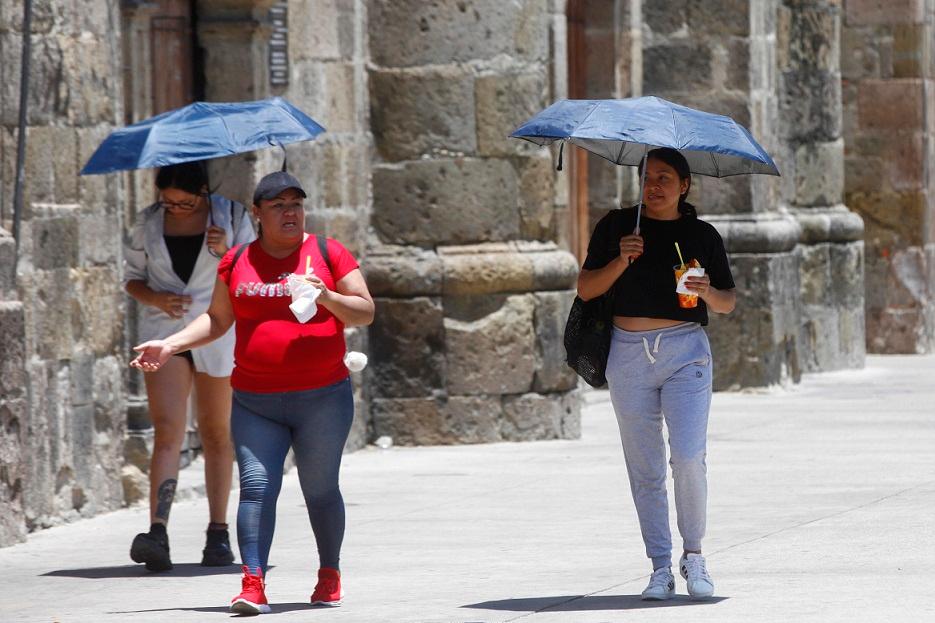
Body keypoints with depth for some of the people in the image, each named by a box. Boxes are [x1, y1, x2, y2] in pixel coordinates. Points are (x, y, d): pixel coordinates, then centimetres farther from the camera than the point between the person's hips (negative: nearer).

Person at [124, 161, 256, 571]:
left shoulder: (231, 217, 1)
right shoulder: (149, 222, 4)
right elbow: (132, 277, 11)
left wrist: (227, 254, -16)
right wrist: (155, 299, -9)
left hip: (217, 334, 0)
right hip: (163, 333, 0)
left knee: (216, 433, 8)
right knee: (167, 429, -15)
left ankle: (218, 533, 17)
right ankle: (158, 533, -26)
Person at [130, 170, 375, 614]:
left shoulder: (328, 254, 3)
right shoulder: (238, 262, 10)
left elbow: (365, 312, 3)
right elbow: (217, 320, 18)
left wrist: (329, 298, -16)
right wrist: (170, 345, 6)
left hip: (322, 397, -1)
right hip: (255, 401, 1)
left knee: (320, 488, 5)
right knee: (256, 486, -11)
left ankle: (329, 574, 22)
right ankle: (253, 582, -17)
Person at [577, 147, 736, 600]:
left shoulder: (702, 235, 8)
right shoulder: (616, 227, 8)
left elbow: (728, 304, 12)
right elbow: (586, 288, 5)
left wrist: (708, 293, -10)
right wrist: (620, 262, -11)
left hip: (685, 350, -1)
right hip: (629, 354, 1)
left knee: (688, 458, -14)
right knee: (645, 469, 3)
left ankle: (693, 556, 3)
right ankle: (661, 567, 8)